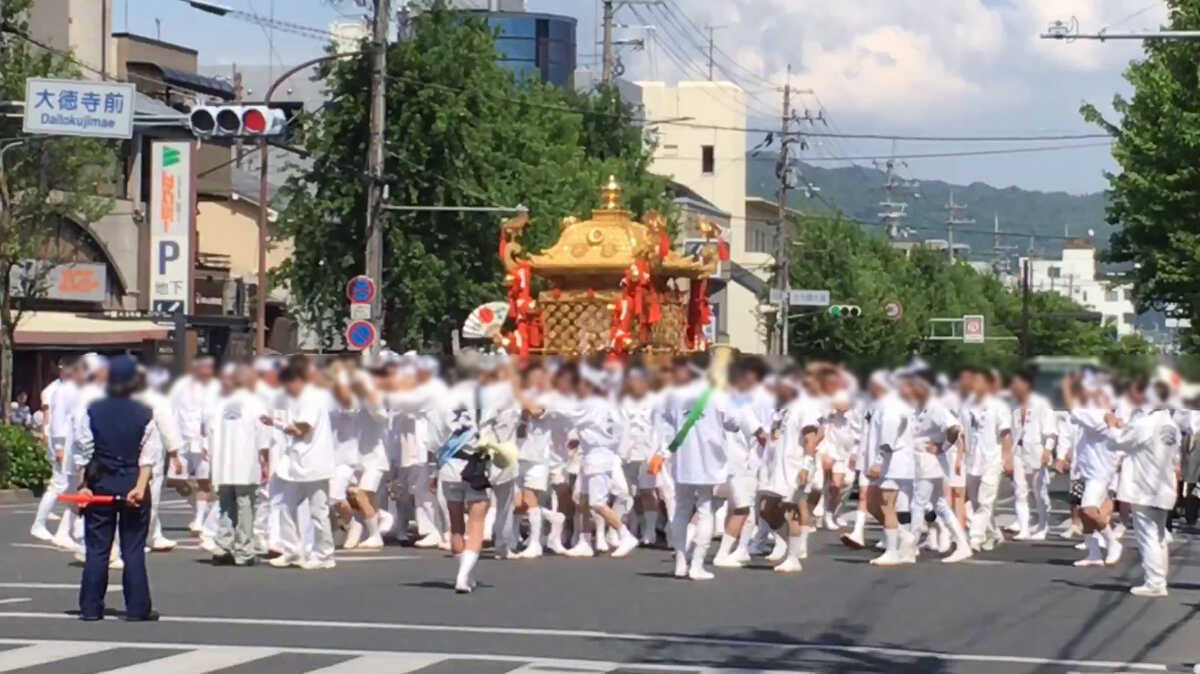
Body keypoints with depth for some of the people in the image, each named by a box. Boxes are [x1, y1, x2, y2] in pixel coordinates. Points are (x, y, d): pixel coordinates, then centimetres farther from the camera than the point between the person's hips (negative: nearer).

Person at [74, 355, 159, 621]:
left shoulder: (92, 411, -1)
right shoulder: (144, 414, -3)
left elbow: (83, 450, -2)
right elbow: (148, 455, -9)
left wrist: (84, 484, 1)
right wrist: (140, 487, -11)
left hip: (100, 483, 1)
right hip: (132, 483, -1)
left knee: (97, 549, 6)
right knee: (134, 549, 3)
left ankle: (90, 607, 6)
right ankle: (137, 607, 3)